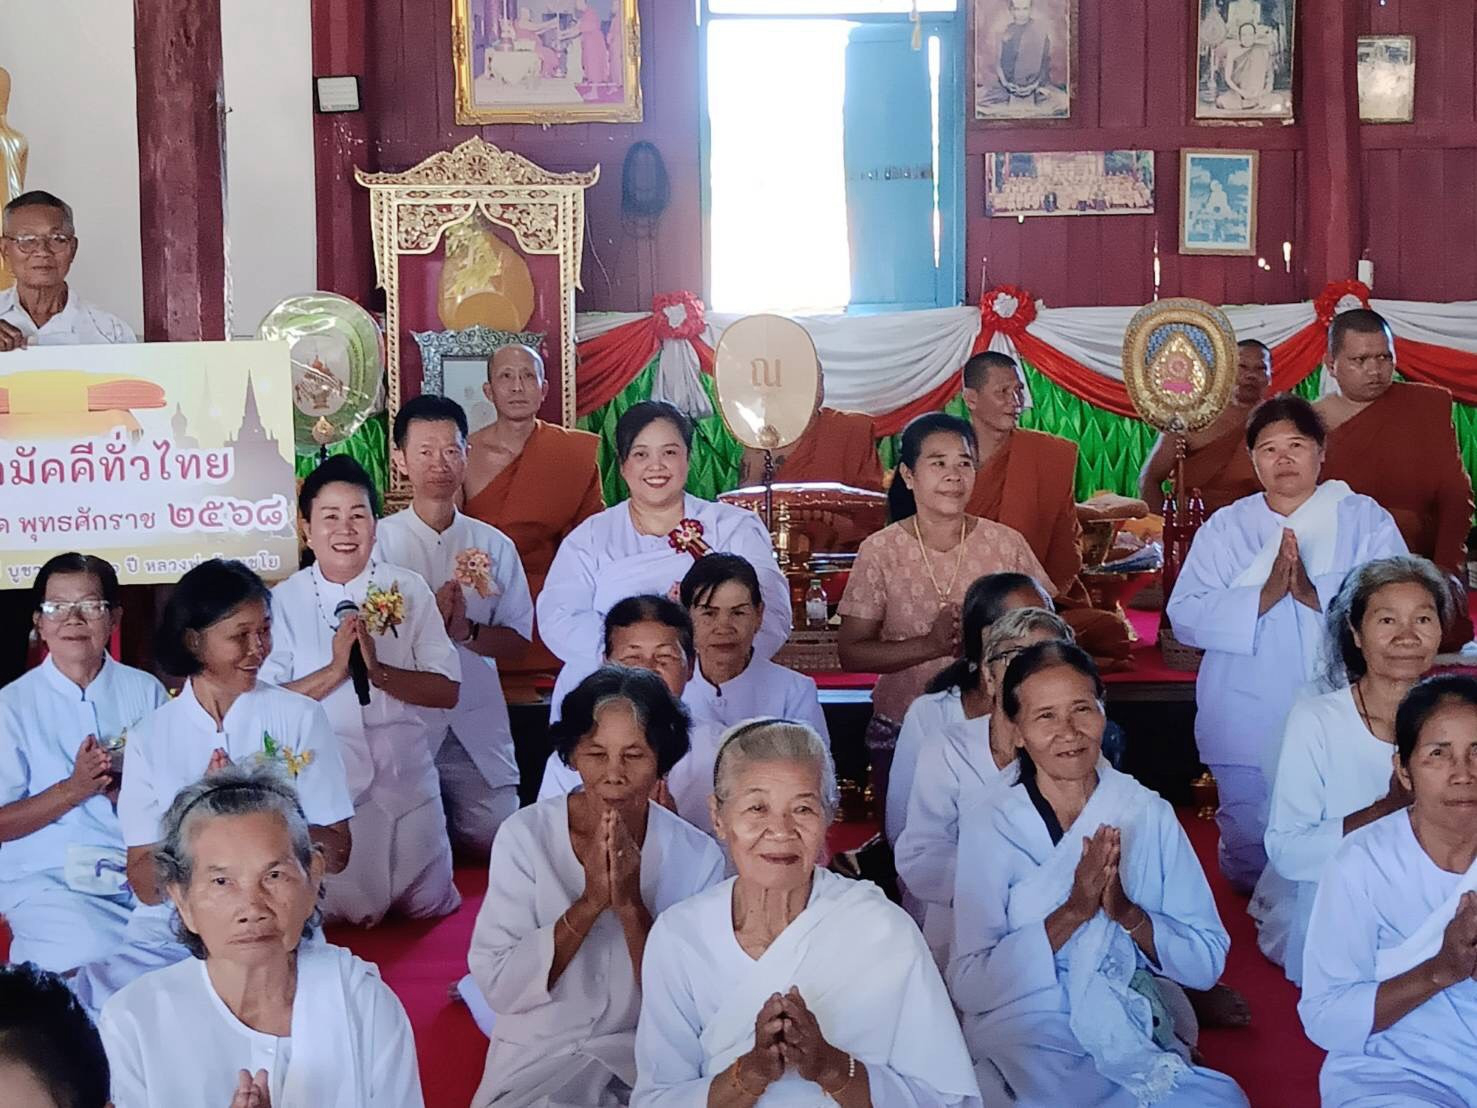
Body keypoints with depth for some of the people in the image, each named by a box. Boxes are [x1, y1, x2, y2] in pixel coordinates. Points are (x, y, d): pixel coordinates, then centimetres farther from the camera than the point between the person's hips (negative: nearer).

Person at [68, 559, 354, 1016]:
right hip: (166, 935, 2)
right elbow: (146, 887, 0)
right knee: (84, 998, -25)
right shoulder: (149, 738, 6)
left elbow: (335, 853, 0)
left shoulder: (299, 718, 5)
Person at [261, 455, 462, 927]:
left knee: (429, 909, 11)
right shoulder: (284, 601, -6)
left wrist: (378, 669, -23)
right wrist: (335, 670, -23)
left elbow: (448, 690, -9)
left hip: (407, 781, 1)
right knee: (340, 919, 7)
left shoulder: (409, 590, -5)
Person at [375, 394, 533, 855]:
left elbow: (518, 639, 6)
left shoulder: (493, 545, 7)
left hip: (477, 726, 2)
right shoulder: (378, 541, -2)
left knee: (495, 838, -2)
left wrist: (466, 631, -14)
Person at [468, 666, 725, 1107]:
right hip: (540, 1056, -1)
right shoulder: (525, 836, -6)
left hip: (654, 1059, 1)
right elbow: (497, 988, -12)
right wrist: (589, 903, -23)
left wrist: (631, 906, -21)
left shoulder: (697, 856, -4)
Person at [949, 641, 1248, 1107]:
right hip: (1028, 1044, -2)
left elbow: (1208, 962, 1)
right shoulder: (987, 825, -6)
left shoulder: (1149, 814, 2)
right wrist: (1072, 913, -20)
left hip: (1140, 1039, 3)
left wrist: (1127, 913, -16)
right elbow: (968, 987, -11)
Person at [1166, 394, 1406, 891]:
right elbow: (1185, 617, -5)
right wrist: (1265, 597, -19)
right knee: (1250, 863, 6)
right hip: (1249, 727, 1)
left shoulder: (1366, 519, 4)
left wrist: (1316, 594, -25)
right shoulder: (1224, 528, 7)